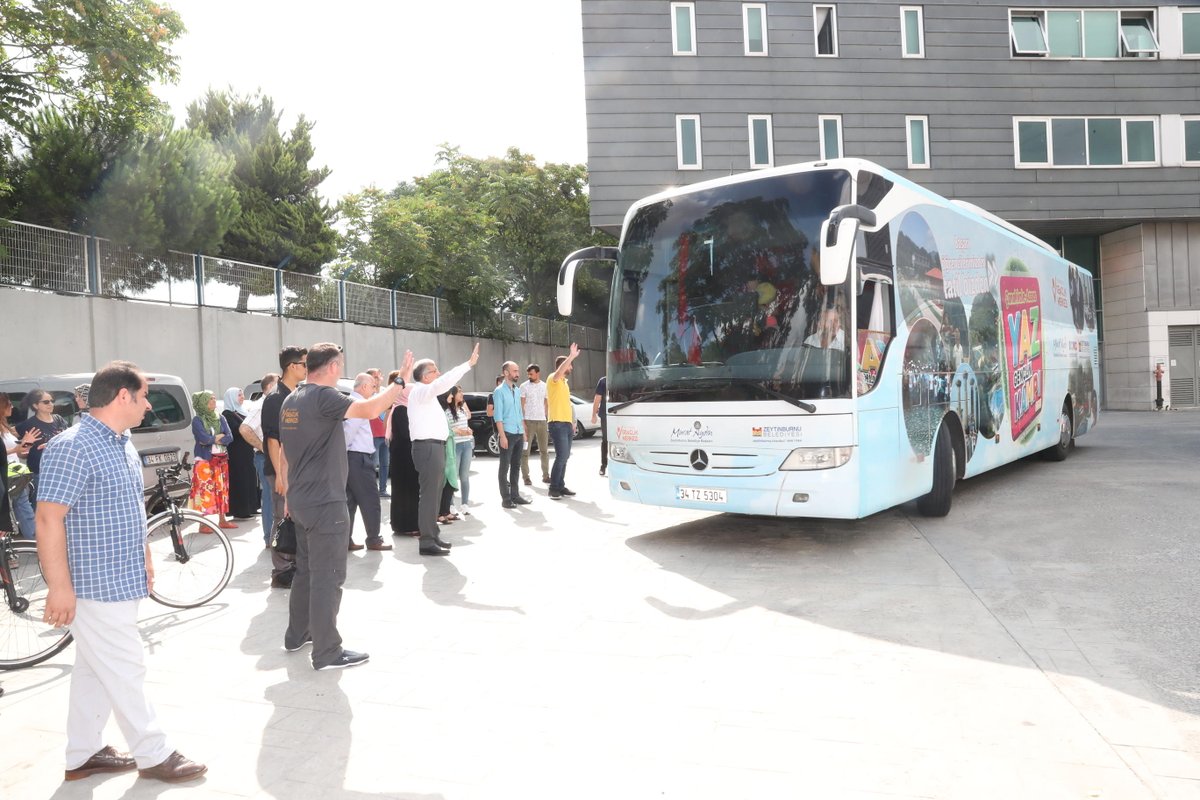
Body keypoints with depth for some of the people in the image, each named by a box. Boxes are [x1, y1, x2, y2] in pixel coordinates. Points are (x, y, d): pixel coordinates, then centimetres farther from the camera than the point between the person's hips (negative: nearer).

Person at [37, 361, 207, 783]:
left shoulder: (123, 445, 10)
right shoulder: (72, 447, -20)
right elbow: (49, 519, -22)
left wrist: (144, 559, 22)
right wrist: (59, 587, -23)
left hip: (120, 581, 9)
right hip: (94, 586, -9)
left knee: (95, 669, 17)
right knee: (125, 670, 1)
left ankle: (83, 754, 30)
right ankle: (154, 755, 13)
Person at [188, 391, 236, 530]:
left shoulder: (220, 419, 11)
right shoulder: (197, 420, -3)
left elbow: (229, 438, 0)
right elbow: (204, 438, -18)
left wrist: (212, 439, -12)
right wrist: (219, 437, -4)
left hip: (221, 460, 5)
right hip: (205, 460, -5)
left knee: (222, 489, 8)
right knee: (205, 490, -7)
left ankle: (222, 519, 16)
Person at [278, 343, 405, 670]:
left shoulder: (291, 401, 11)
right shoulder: (324, 396, -17)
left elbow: (284, 452, 18)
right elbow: (369, 410, -31)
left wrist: (288, 494, 25)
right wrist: (398, 384, -15)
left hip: (301, 501, 10)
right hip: (325, 503, -9)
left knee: (306, 570, 21)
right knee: (327, 577, -3)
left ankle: (297, 634, 32)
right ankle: (327, 652, 3)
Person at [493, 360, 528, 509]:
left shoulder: (517, 390, 13)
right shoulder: (499, 391, -7)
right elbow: (498, 416, -12)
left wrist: (524, 432, 14)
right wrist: (502, 436, -17)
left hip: (518, 433, 7)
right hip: (507, 433, -7)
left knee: (516, 466, 12)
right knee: (505, 466, -1)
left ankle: (515, 495, 19)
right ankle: (506, 498, 2)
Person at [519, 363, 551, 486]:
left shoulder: (545, 386, 8)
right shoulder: (524, 386, -2)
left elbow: (546, 404, 13)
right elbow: (521, 405, -4)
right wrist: (522, 422, -11)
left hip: (542, 421, 3)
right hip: (528, 421, -3)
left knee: (544, 450, 9)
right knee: (525, 451, -1)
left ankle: (546, 476, 17)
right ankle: (526, 477, 4)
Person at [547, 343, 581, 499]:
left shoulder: (564, 382, 20)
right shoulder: (553, 379, -7)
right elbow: (559, 371, -31)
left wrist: (572, 422, 20)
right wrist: (571, 357, -38)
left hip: (567, 424, 9)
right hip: (557, 424, -9)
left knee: (564, 457, 9)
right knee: (561, 457, -11)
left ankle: (561, 487, 15)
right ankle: (553, 489, -5)